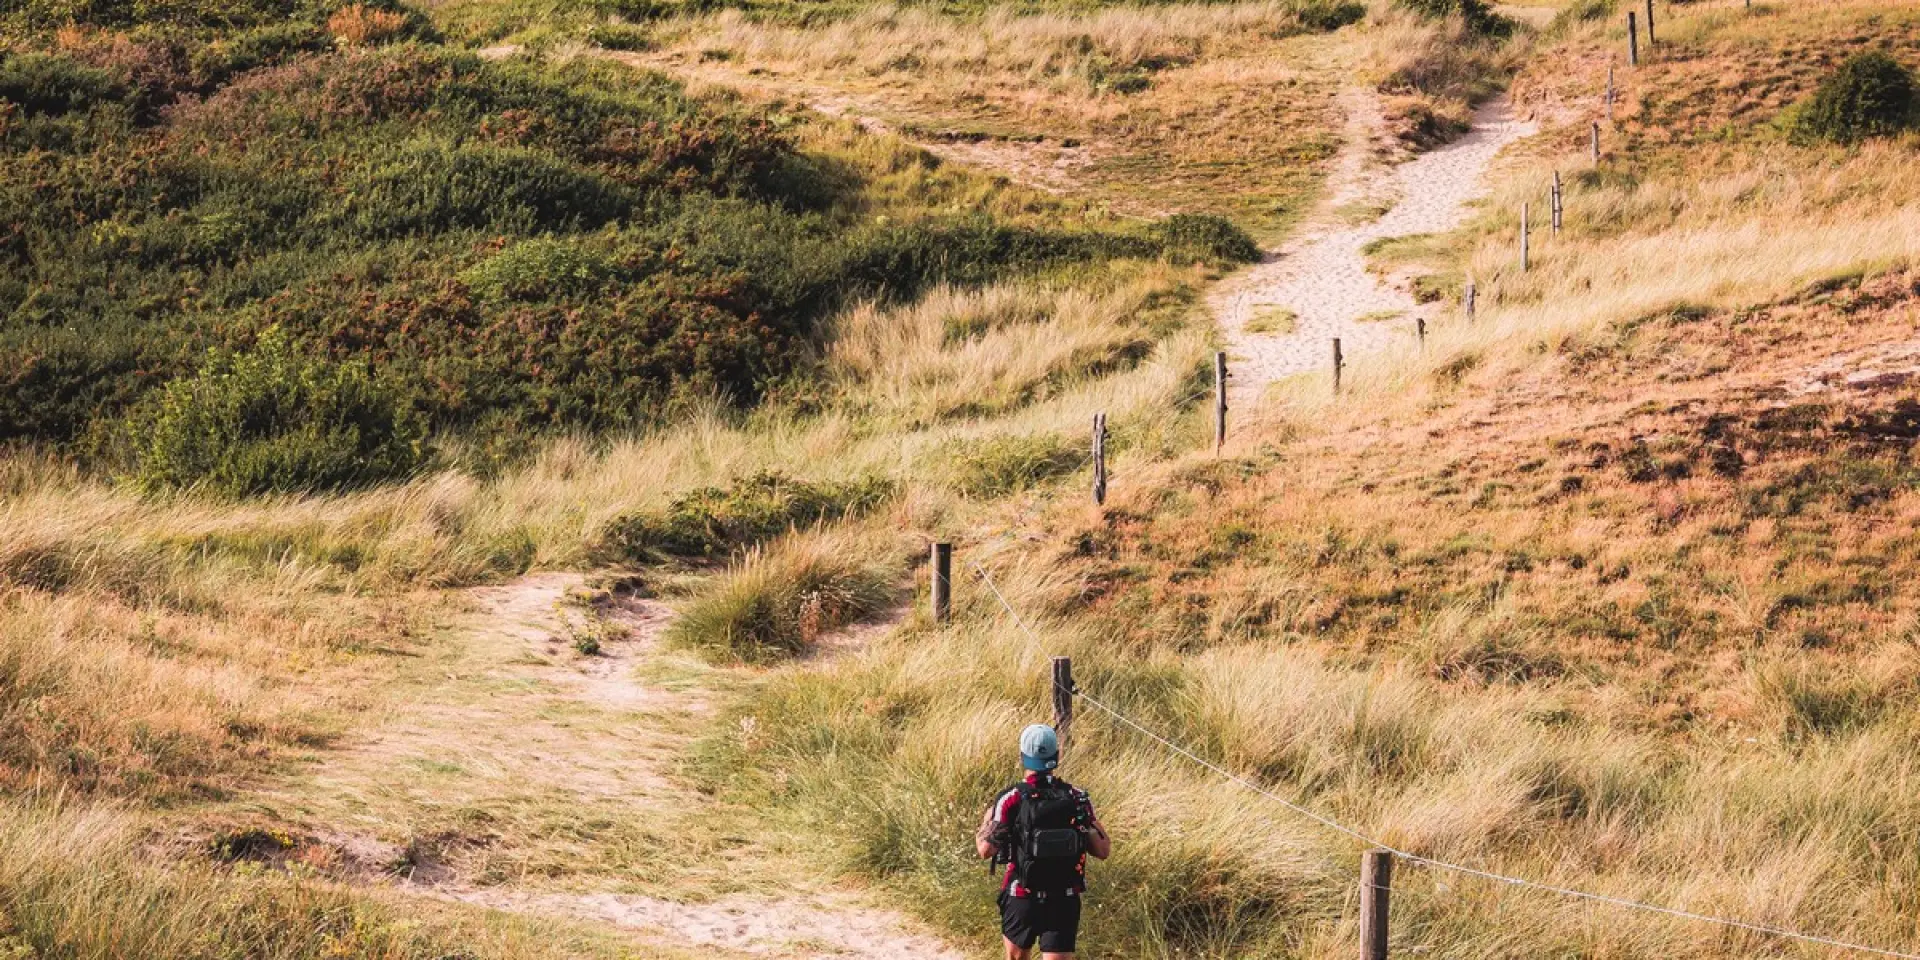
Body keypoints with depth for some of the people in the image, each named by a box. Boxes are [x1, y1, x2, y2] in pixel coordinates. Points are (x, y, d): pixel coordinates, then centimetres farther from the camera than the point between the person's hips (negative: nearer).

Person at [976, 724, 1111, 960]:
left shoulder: (1011, 799, -10)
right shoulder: (1077, 799, -3)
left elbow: (986, 850, -11)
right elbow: (1103, 850, 1)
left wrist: (985, 823, 8)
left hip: (1022, 898, -1)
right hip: (1065, 901, 1)